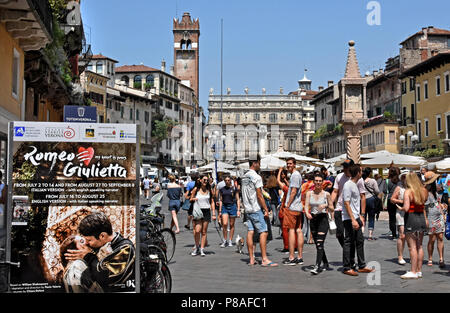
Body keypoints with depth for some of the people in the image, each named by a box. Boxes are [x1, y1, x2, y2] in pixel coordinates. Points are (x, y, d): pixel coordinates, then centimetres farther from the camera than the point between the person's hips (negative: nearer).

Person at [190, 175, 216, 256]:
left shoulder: (209, 190, 6)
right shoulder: (196, 189, 2)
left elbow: (212, 202, 10)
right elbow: (191, 199, 10)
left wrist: (214, 213, 5)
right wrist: (194, 199, -13)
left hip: (206, 211, 2)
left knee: (204, 232, 3)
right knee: (197, 231, -12)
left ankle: (202, 249, 10)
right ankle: (197, 247, 9)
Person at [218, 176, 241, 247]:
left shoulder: (234, 189, 1)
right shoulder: (222, 189, 8)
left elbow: (237, 200, 3)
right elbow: (220, 200, 12)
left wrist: (238, 210, -4)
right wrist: (220, 211, 9)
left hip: (232, 206, -1)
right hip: (224, 207, 1)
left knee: (231, 225, 3)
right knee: (224, 224, -11)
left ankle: (230, 241, 12)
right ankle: (225, 241, 1)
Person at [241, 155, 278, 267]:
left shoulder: (244, 178, 13)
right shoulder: (256, 177, -12)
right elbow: (259, 196, -15)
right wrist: (266, 209, -10)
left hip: (247, 209, 8)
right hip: (256, 209, -8)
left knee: (250, 232, 7)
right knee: (263, 232, -6)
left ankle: (251, 259, 8)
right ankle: (264, 259, -8)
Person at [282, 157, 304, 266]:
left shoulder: (295, 175, -12)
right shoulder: (297, 174, 19)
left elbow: (294, 191, -17)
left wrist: (288, 205, -14)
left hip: (292, 207, -9)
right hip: (299, 207, 10)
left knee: (291, 230, -7)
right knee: (298, 230, 8)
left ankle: (291, 258, -7)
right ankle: (300, 257, 10)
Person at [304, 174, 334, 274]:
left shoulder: (326, 194, -2)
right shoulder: (309, 193, 6)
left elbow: (332, 209, 3)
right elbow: (306, 206, -3)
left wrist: (326, 206, -18)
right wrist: (307, 213, -24)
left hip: (323, 219, -4)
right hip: (313, 219, 4)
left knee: (320, 243, -15)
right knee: (317, 244, 12)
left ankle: (317, 266, -20)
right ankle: (325, 264, 29)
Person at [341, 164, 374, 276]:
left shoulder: (356, 185, 14)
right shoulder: (348, 185, -15)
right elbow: (347, 204, -19)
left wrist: (360, 217, 20)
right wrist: (353, 220, -22)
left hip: (356, 217, 9)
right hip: (349, 219, -9)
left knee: (359, 241, 12)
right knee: (349, 242, -3)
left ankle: (361, 266, 20)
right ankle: (347, 268, 5)